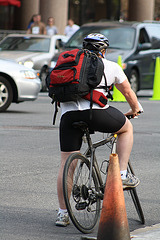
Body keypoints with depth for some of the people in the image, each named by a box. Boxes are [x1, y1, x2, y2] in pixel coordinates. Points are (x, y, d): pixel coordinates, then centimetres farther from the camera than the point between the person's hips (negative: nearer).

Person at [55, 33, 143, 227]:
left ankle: (62, 213, 9)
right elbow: (128, 92, 30)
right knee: (126, 128, 25)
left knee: (66, 163, 9)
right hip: (95, 110, -3)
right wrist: (135, 110, 48)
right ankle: (122, 174, 18)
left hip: (68, 114, 3)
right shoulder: (111, 67, 18)